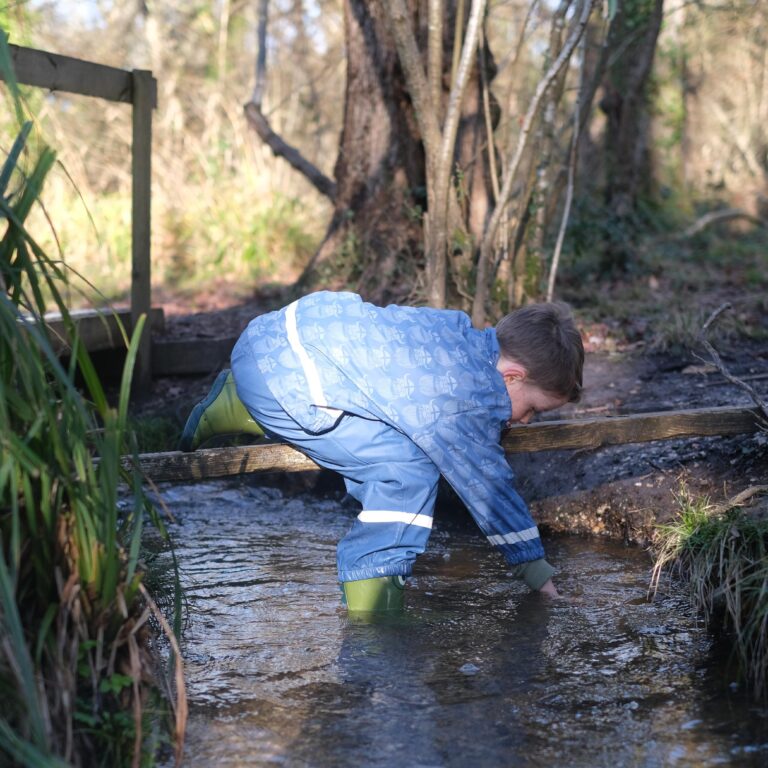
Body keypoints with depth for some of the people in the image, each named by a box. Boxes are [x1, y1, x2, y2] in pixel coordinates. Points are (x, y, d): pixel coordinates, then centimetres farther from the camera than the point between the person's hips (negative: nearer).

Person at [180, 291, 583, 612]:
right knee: (409, 470, -11)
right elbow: (487, 484, -6)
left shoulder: (467, 334, 8)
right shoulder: (471, 401, -15)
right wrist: (532, 563, 5)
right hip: (282, 373, -9)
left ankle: (235, 405, 28)